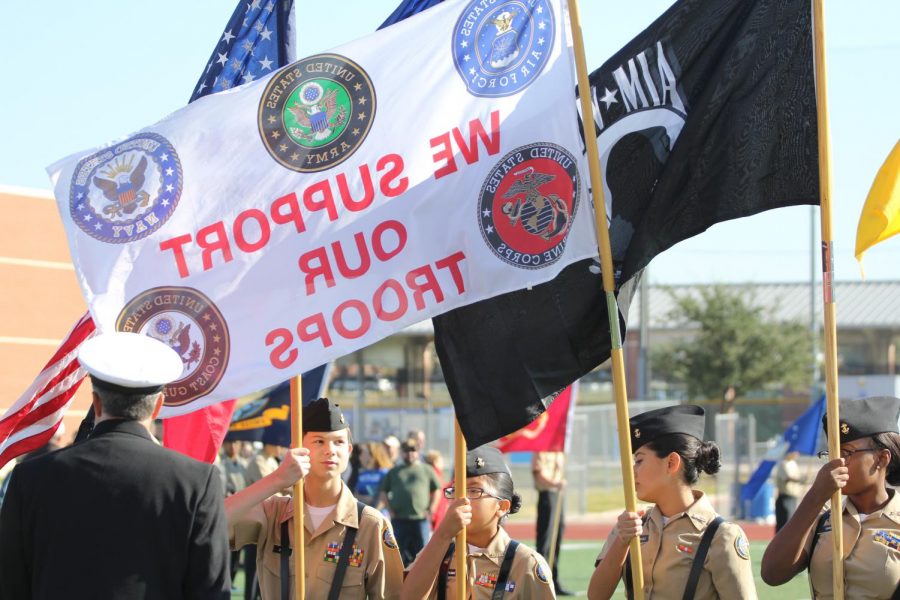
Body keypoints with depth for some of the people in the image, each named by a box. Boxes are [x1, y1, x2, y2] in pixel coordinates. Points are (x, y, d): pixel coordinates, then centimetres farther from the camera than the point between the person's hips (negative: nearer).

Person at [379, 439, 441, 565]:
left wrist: (431, 509, 2)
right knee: (399, 552, 3)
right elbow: (384, 493, 18)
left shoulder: (427, 470, 12)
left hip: (420, 519, -1)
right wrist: (390, 509, 5)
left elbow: (436, 491, 13)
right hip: (399, 520, 1)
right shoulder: (394, 472, 16)